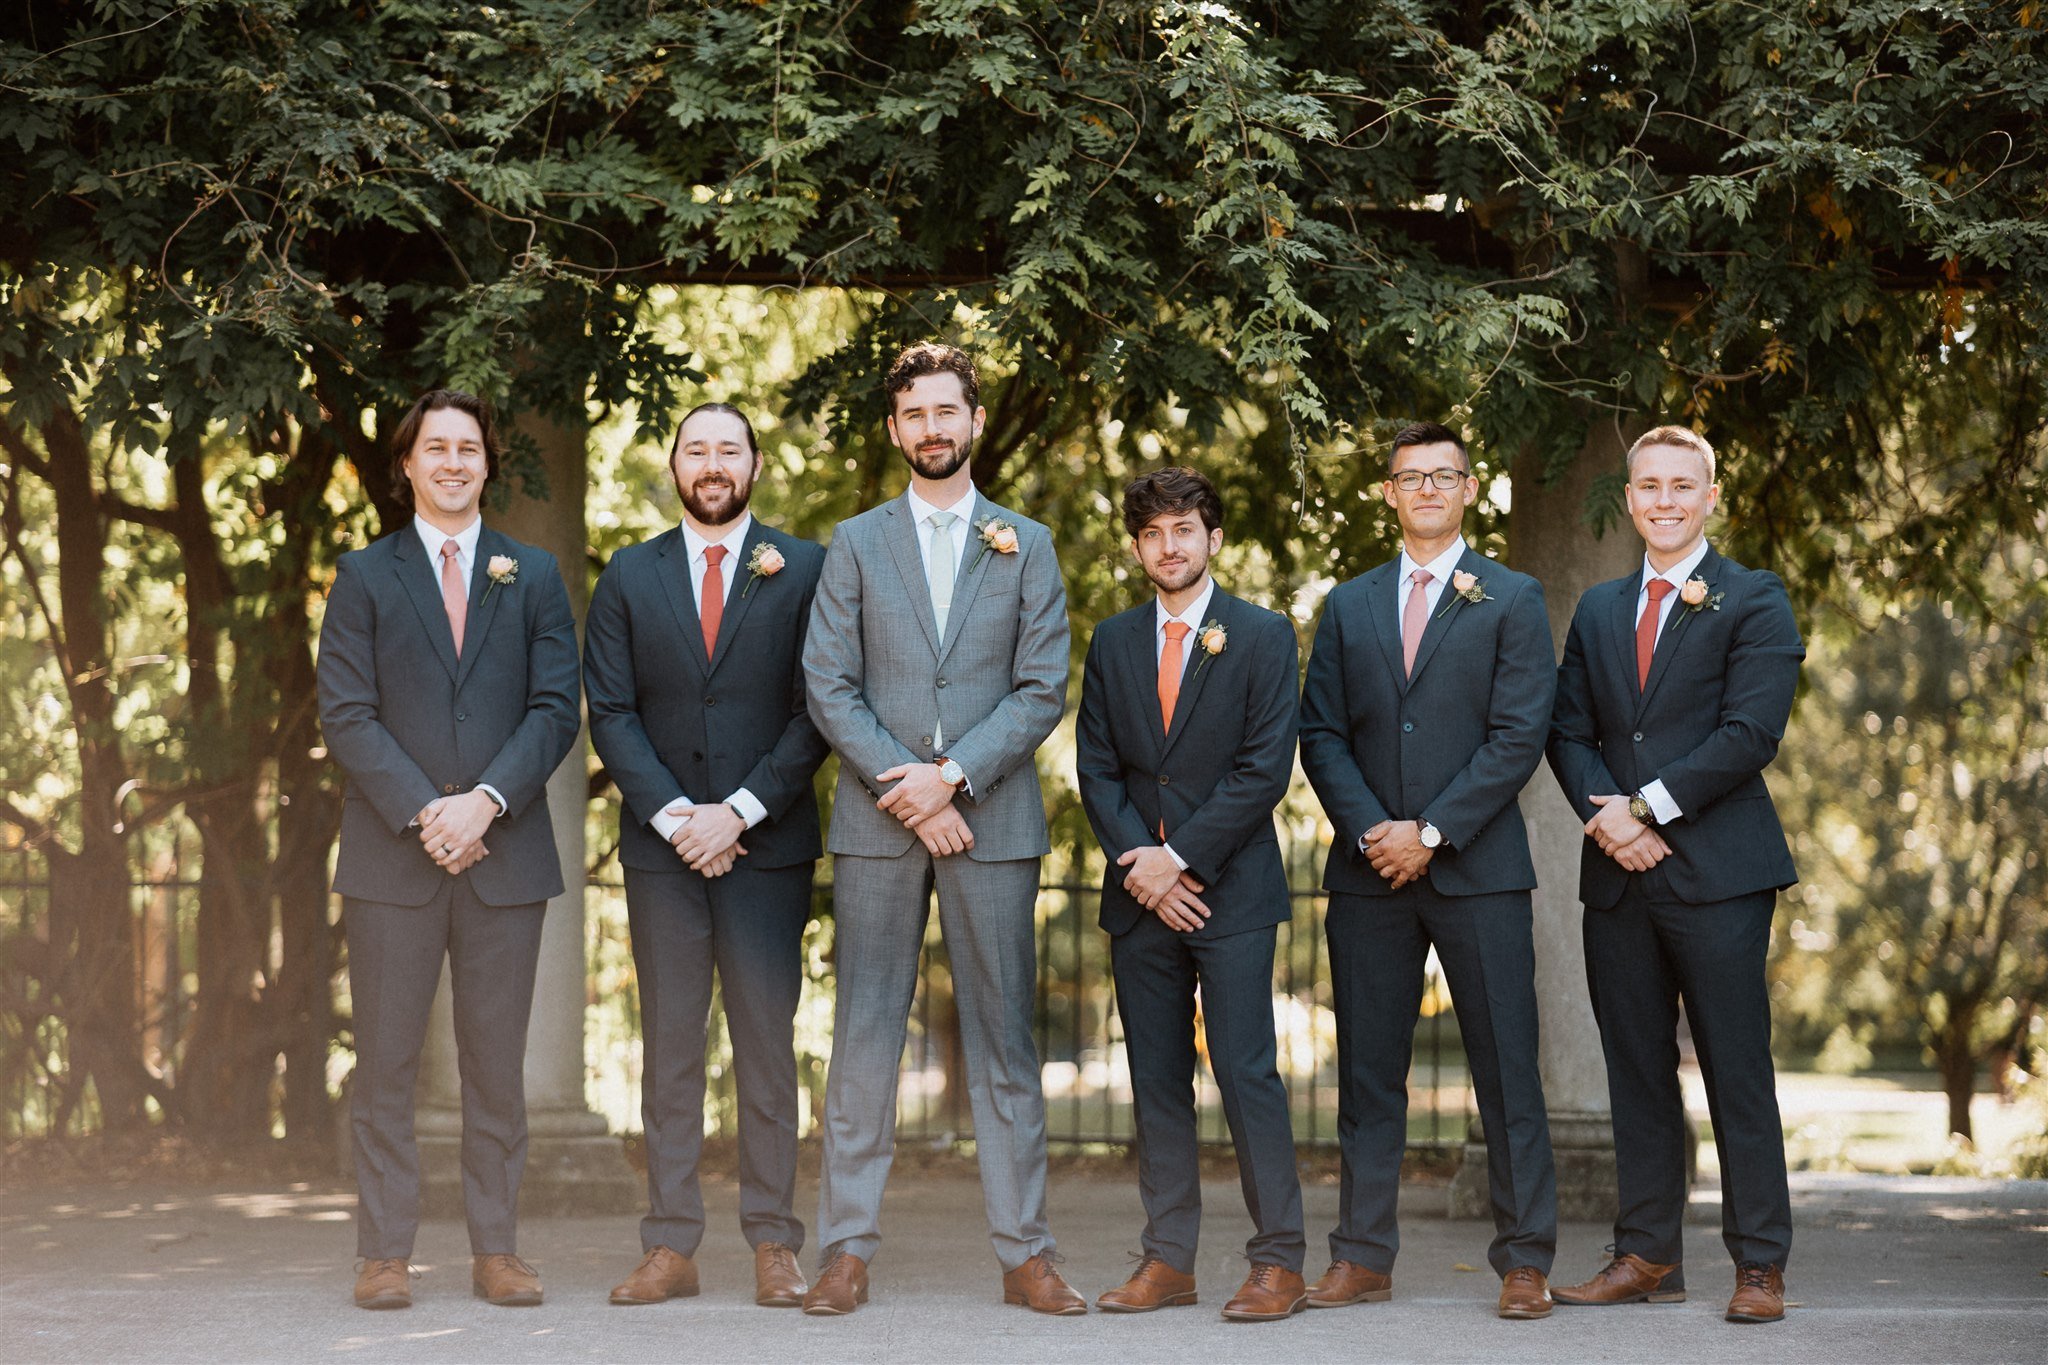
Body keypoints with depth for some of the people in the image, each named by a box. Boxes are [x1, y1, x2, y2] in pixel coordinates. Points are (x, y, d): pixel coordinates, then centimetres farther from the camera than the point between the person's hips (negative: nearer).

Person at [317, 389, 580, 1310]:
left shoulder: (533, 576, 13)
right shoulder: (365, 576, 9)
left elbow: (557, 708, 3)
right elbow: (346, 713, 0)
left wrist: (485, 802, -11)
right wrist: (420, 812, -12)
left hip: (504, 850, 1)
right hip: (391, 854, -1)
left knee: (497, 1062, 3)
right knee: (385, 1061, -1)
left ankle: (496, 1250, 8)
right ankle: (384, 1252, 3)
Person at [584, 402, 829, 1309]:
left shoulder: (803, 571, 4)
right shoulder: (629, 578, 10)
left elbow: (817, 711, -2)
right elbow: (610, 713, 4)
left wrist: (740, 813, -10)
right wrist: (673, 815, -8)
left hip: (766, 842, -1)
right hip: (661, 845, 2)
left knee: (767, 1045, -1)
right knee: (669, 1047, 3)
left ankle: (774, 1244, 4)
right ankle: (670, 1246, 5)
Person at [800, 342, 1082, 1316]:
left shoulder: (1026, 547, 10)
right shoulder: (855, 544, 10)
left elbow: (1042, 690, 2)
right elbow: (828, 688, 2)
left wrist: (952, 776, -11)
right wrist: (909, 794, -9)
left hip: (992, 822, 0)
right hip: (876, 828, 0)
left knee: (1003, 1039, 2)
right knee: (863, 1038, 0)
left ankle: (1023, 1254, 6)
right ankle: (848, 1250, 4)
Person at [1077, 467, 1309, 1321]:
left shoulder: (1262, 637, 1)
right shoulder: (1112, 643, 13)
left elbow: (1264, 769, -6)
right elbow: (1096, 768, 9)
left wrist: (1180, 857, -12)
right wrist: (1136, 859, -6)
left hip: (1229, 889, -4)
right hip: (1140, 892, 4)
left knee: (1247, 1074, -8)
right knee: (1156, 1081, 6)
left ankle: (1278, 1262, -3)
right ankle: (1168, 1260, 11)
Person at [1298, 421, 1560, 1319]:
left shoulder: (1512, 600, 4)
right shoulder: (1348, 606, 15)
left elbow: (1518, 735, -4)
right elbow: (1321, 735, 9)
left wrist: (1433, 832, -11)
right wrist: (1369, 830, -7)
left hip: (1476, 867, -3)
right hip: (1368, 871, 3)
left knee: (1506, 1069, -3)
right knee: (1368, 1070, 5)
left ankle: (1524, 1261, 1)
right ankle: (1363, 1257, 11)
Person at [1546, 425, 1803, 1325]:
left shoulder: (1754, 602, 1)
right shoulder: (1598, 610, 18)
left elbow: (1750, 734, -9)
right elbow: (1569, 732, 12)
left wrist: (1649, 806, -12)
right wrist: (1603, 813, -7)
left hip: (1717, 870, -5)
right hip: (1620, 877, 5)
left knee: (1738, 1072, -4)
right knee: (1636, 1073, 8)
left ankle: (1760, 1266, 0)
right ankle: (1646, 1256, 14)